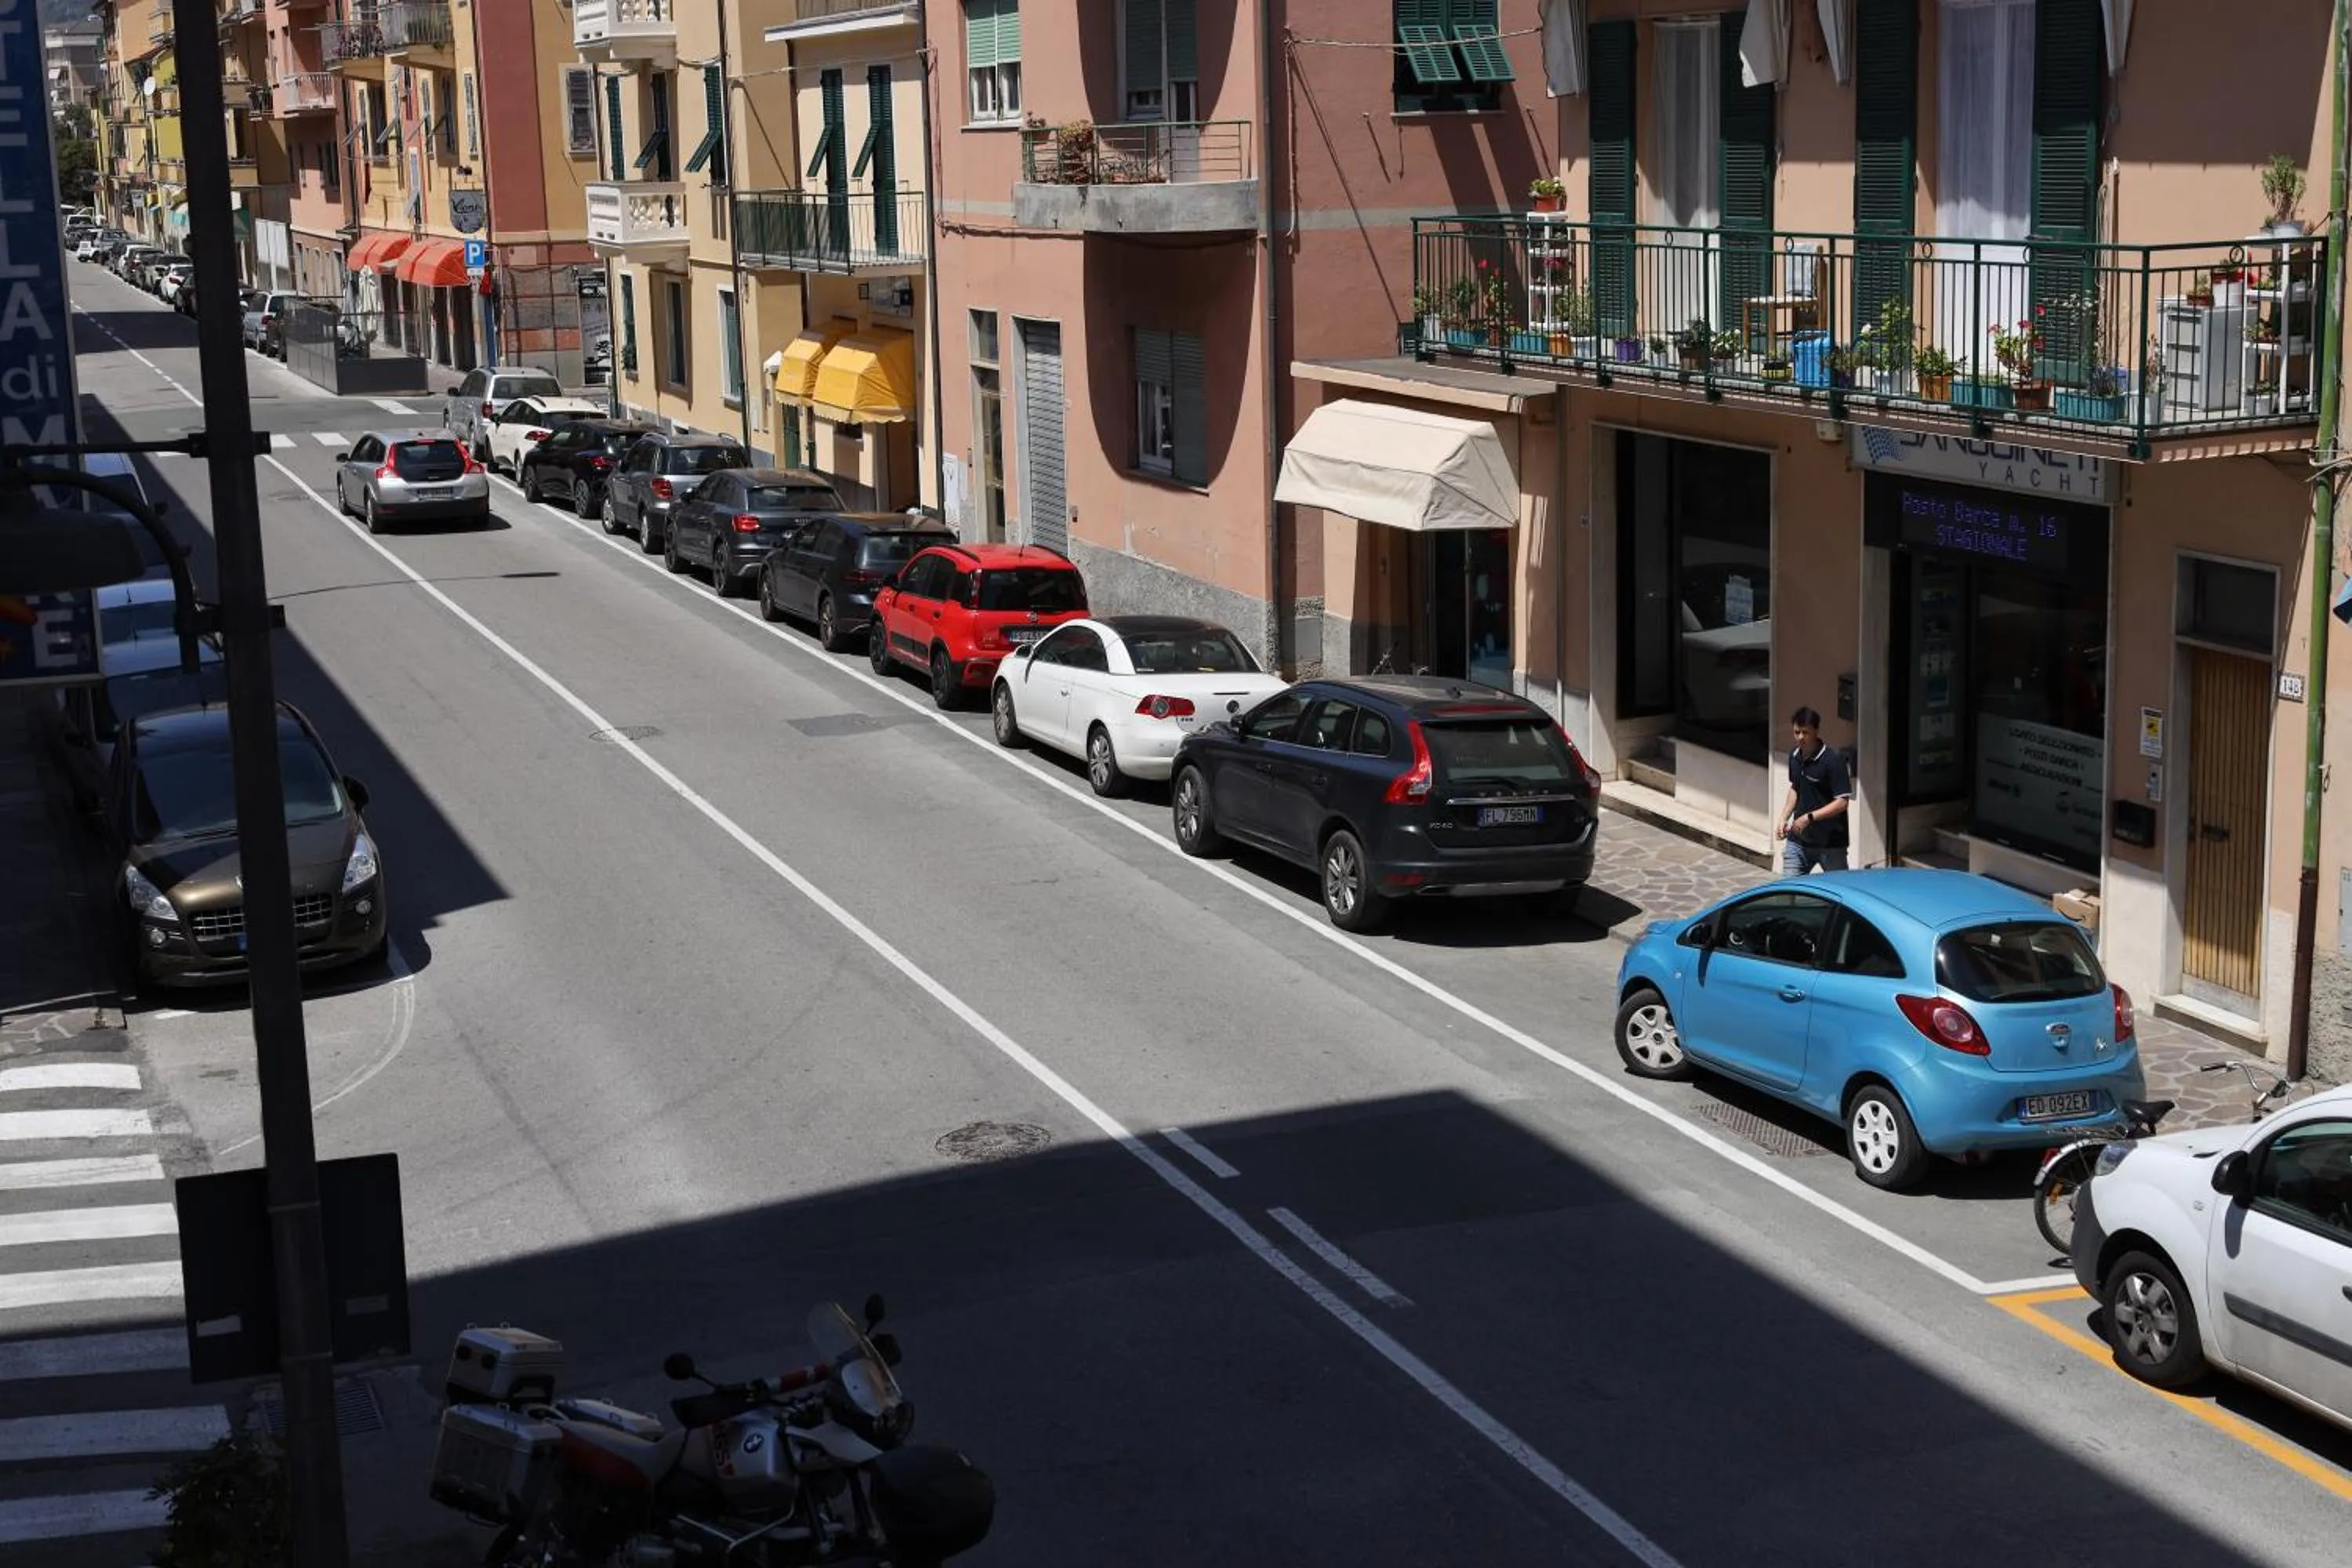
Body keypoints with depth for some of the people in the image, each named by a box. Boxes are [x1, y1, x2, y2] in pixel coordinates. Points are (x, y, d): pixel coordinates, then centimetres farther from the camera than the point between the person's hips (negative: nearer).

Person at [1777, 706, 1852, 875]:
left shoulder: (1833, 760, -18)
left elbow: (1842, 802, -20)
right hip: (1798, 840, 6)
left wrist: (1809, 817, -27)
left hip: (1830, 843, -6)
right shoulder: (1794, 756, 4)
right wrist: (1784, 818, 9)